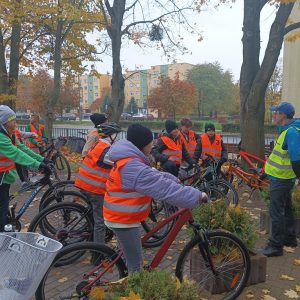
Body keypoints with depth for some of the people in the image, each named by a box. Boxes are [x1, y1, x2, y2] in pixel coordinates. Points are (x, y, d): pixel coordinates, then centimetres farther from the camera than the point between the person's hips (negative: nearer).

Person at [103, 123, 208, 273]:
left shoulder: (128, 161, 6)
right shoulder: (133, 168, -28)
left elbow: (155, 176, 15)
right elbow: (164, 188, -30)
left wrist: (175, 180, 14)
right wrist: (197, 195, -25)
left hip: (121, 216, 10)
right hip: (124, 220, -10)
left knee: (133, 260, 24)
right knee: (136, 264, 3)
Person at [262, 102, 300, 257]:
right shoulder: (286, 129, 10)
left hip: (280, 179, -11)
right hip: (282, 178, 11)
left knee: (276, 212, -3)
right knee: (286, 209, 20)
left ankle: (276, 245, 6)